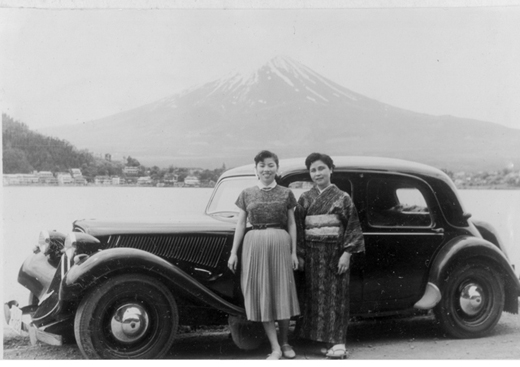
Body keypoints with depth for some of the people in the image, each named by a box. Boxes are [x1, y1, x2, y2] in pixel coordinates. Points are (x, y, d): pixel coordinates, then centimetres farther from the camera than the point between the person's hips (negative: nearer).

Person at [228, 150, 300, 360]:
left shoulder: (286, 193, 6)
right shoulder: (247, 194, 8)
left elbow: (291, 224, 7)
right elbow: (241, 224, 8)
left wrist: (294, 252, 2)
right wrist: (233, 252, 4)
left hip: (280, 244, -1)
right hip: (254, 244, 1)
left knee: (282, 292, 3)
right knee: (262, 294, -1)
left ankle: (285, 343, 20)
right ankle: (275, 348, 5)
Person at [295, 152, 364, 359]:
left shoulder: (342, 198, -1)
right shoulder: (305, 199, 7)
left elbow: (352, 226, -3)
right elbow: (298, 228, 7)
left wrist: (347, 253, -11)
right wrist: (299, 255, 2)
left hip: (335, 254, -3)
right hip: (312, 255, 3)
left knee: (336, 296, -3)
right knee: (315, 295, 4)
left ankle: (338, 343, -2)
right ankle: (328, 340, 12)